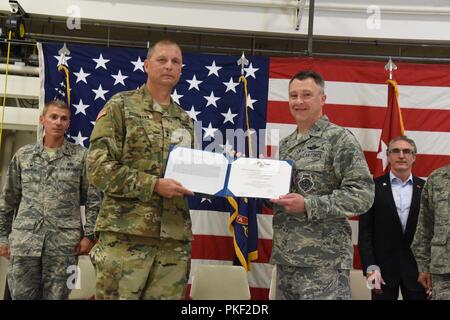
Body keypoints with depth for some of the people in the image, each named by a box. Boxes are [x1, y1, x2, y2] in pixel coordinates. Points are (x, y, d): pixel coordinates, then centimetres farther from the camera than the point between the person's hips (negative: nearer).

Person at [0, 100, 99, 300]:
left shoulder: (81, 156, 3)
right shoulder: (23, 155, 9)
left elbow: (93, 200, 2)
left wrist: (89, 235, -4)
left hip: (64, 243, -2)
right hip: (24, 241, 2)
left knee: (56, 296, 5)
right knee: (21, 295, 7)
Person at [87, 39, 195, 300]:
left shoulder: (185, 120, 17)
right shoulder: (121, 106, 2)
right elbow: (98, 167, -9)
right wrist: (154, 185, -17)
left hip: (175, 237, 5)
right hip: (126, 233, -4)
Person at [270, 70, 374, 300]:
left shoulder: (340, 138, -7)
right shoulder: (285, 144, 13)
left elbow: (363, 195, -15)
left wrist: (308, 205, -22)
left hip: (323, 260, -6)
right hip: (285, 255, 7)